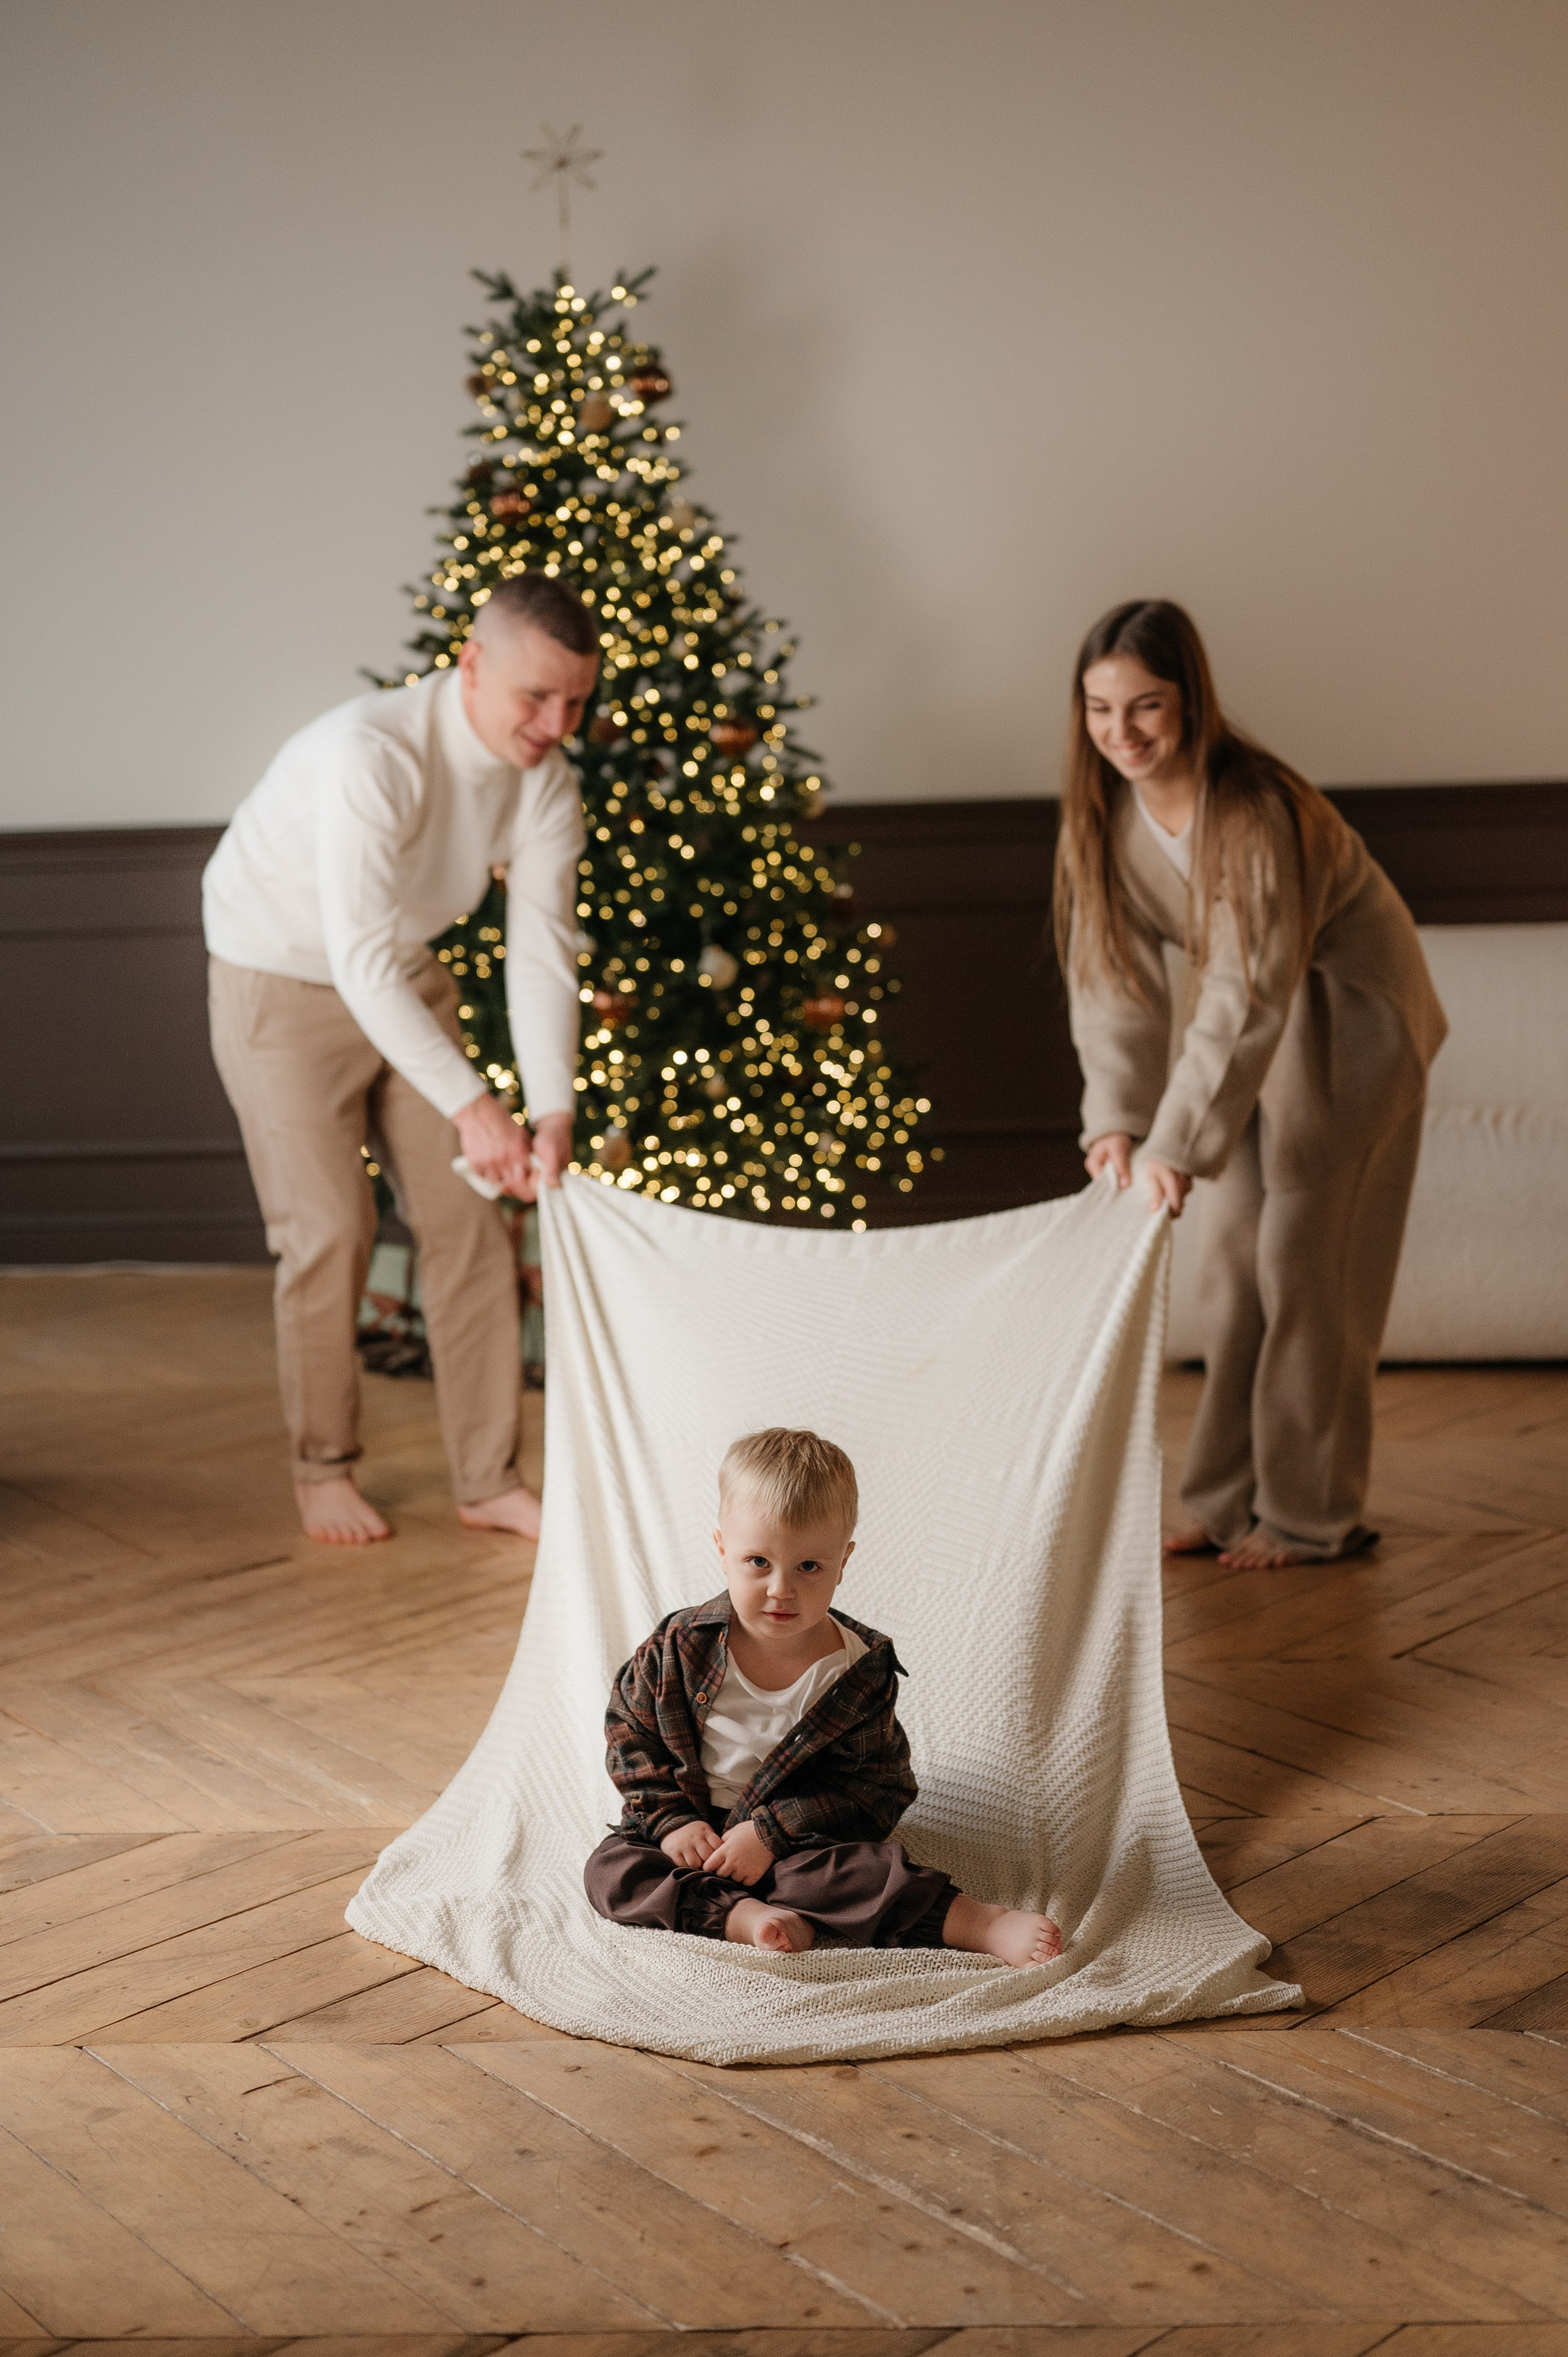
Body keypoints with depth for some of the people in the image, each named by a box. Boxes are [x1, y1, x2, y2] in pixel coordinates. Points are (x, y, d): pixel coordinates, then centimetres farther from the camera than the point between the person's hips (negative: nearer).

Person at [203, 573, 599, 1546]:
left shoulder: (547, 782, -14)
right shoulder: (370, 754, -35)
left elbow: (543, 955, -15)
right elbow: (361, 961, -40)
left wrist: (553, 1111, -29)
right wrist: (469, 1104, -45)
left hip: (408, 979, 6)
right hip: (283, 985, -6)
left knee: (468, 1218, 1)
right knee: (331, 1230, -7)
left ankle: (490, 1480, 10)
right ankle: (324, 1470, 14)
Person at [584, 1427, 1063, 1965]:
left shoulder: (861, 1672, -13)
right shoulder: (679, 1647, -9)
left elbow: (870, 1789, -12)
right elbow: (630, 1733, 2)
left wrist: (771, 1833, -20)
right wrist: (670, 1820, -11)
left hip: (796, 1843, -2)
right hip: (694, 1826, 2)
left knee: (866, 1867, -32)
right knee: (609, 1869, -23)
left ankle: (982, 1925, -30)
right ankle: (742, 1917, -35)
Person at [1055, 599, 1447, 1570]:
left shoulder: (1256, 812, -31)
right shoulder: (1103, 807, -10)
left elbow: (1250, 998, -34)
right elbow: (1114, 972, -11)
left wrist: (1177, 1145, -39)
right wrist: (1116, 1121, -21)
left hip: (1346, 1021, -7)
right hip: (1238, 1021, 7)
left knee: (1306, 1263, -5)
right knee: (1232, 1261, 8)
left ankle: (1311, 1516, 6)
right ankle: (1232, 1500, 18)